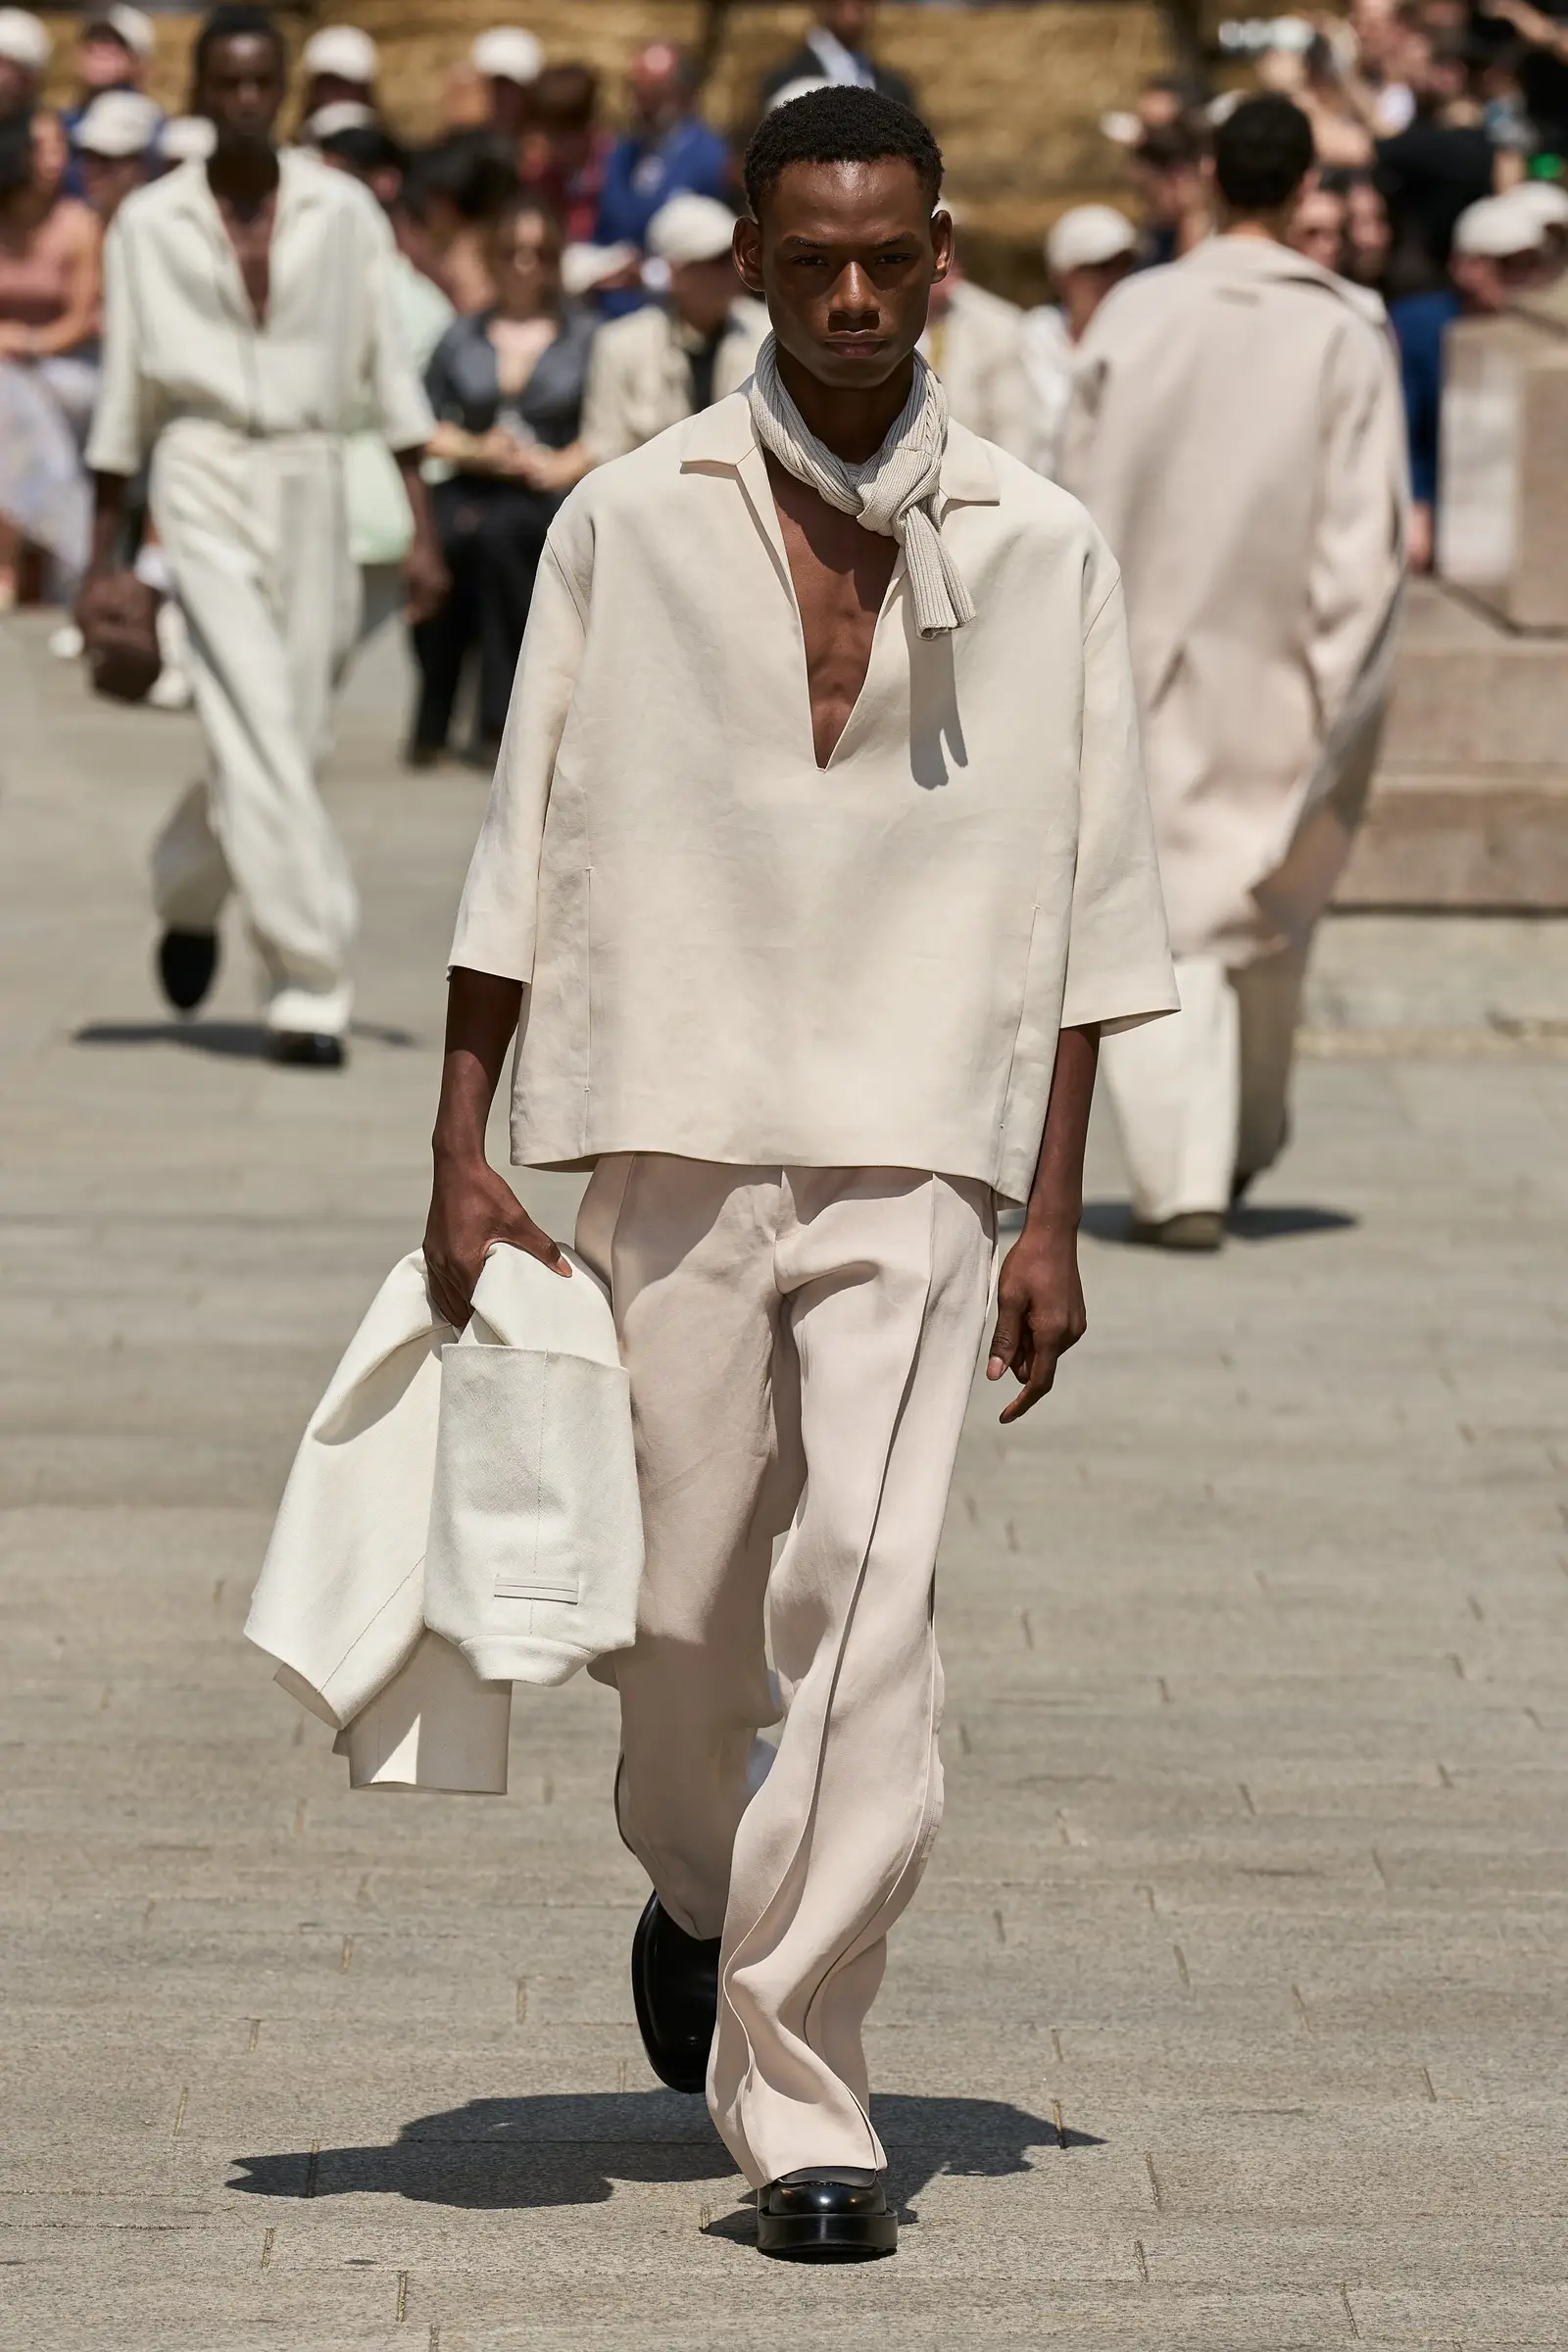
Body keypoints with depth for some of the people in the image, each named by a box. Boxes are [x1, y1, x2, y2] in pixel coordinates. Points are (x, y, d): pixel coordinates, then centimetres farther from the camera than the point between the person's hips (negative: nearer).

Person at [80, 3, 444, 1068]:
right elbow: (126, 393, 6)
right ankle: (311, 985, -14)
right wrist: (103, 560, 6)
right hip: (205, 479, -2)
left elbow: (389, 369, 6)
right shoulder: (150, 223, 2)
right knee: (260, 724, -14)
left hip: (313, 480, 2)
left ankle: (188, 885, 37)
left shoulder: (344, 212, 5)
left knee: (285, 738, 6)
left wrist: (423, 528, 0)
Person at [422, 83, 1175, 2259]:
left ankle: (801, 2100, -11)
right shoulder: (629, 525, 3)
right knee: (680, 1609, 6)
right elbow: (523, 854, 6)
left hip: (914, 1161, -1)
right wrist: (465, 1158, 0)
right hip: (671, 1135, 1)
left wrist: (1053, 1224, 3)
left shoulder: (1038, 552, 4)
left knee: (868, 1604, -14)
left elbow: (1080, 909, 7)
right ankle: (695, 1886, 40)